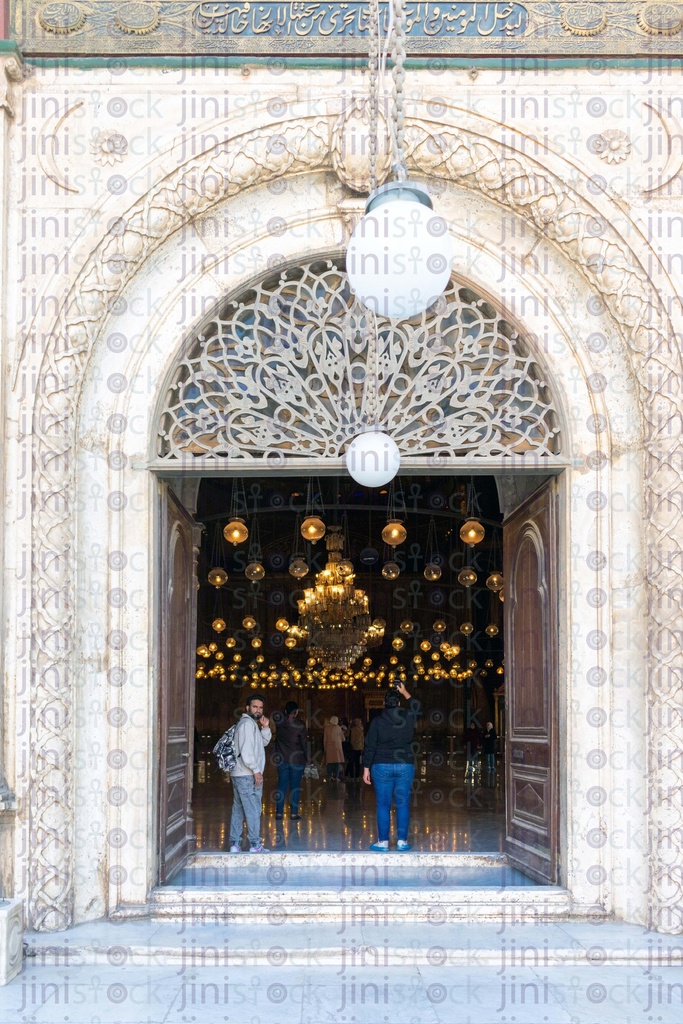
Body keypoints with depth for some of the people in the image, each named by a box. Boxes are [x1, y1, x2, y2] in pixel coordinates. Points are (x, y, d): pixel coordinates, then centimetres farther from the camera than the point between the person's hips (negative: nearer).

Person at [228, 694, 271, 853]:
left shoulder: (252, 723, 19)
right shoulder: (247, 723, -12)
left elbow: (264, 742, 24)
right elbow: (246, 751, -19)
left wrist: (265, 728, 7)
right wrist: (256, 770, -17)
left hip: (238, 774, 10)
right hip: (247, 775, -10)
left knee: (238, 810, 10)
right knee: (253, 810, -6)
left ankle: (235, 844, 13)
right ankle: (255, 845, -3)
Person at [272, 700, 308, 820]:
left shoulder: (279, 721, -4)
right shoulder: (300, 726, -11)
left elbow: (275, 715, 20)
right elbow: (303, 743, -4)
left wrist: (285, 713, 14)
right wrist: (306, 756, 9)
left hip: (282, 759, 3)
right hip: (297, 759, -3)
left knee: (282, 784, 8)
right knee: (295, 786, 2)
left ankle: (279, 813, 7)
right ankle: (294, 813, 0)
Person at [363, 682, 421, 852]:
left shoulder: (377, 721, -5)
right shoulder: (407, 717, 0)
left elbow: (370, 747, -4)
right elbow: (416, 706, 25)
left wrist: (366, 768, 2)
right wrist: (405, 692, 35)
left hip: (382, 766, -1)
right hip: (405, 766, 2)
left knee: (383, 805, 2)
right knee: (403, 804, 5)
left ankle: (383, 841, 3)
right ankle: (402, 841, 4)